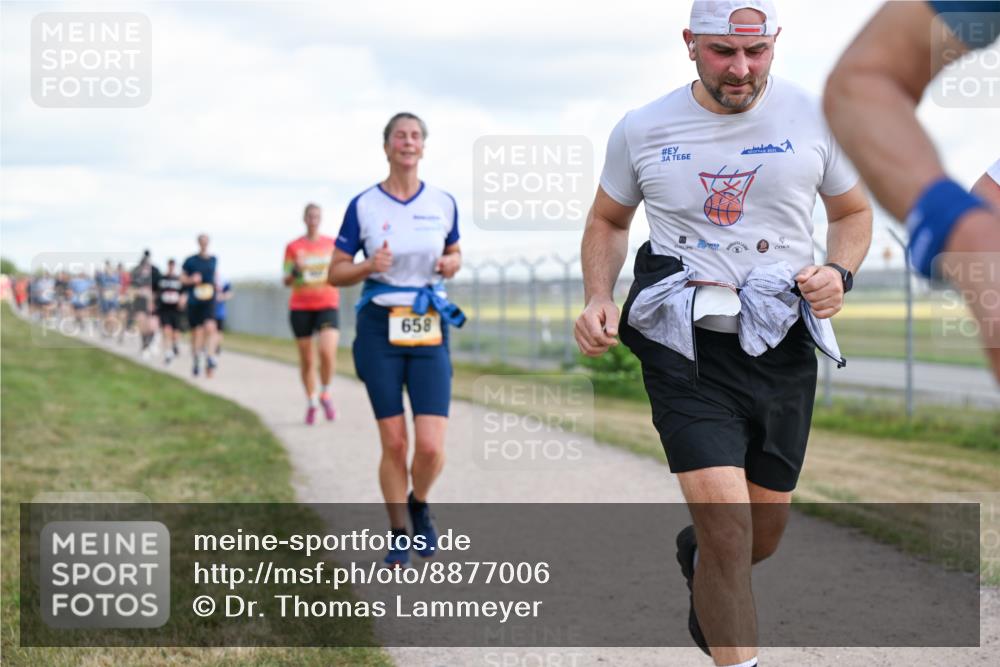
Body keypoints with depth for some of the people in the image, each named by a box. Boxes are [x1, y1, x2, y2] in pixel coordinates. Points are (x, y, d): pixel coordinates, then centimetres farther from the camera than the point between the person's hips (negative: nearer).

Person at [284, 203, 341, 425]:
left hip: (328, 305, 0)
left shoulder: (332, 244, 8)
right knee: (306, 360, 3)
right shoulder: (293, 247, 4)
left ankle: (326, 395, 1)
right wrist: (295, 269, -18)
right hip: (300, 307, 0)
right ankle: (311, 403, 19)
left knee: (327, 351, -21)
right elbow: (286, 281, 2)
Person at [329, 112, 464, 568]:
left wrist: (451, 264, -3)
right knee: (394, 443, 1)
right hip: (380, 329, -1)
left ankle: (419, 505, 23)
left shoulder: (443, 203, 4)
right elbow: (336, 274, 3)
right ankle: (399, 537, 19)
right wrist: (370, 266, -17)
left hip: (430, 330, 1)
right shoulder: (363, 206, -1)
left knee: (431, 446, -10)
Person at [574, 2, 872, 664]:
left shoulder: (818, 119, 0)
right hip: (685, 345, -2)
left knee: (762, 537, 14)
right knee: (727, 525, -18)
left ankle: (696, 557, 50)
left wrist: (840, 273, -7)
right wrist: (599, 297, -2)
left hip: (781, 346, 2)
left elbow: (853, 212, 14)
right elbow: (608, 221, 15)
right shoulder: (641, 130, 0)